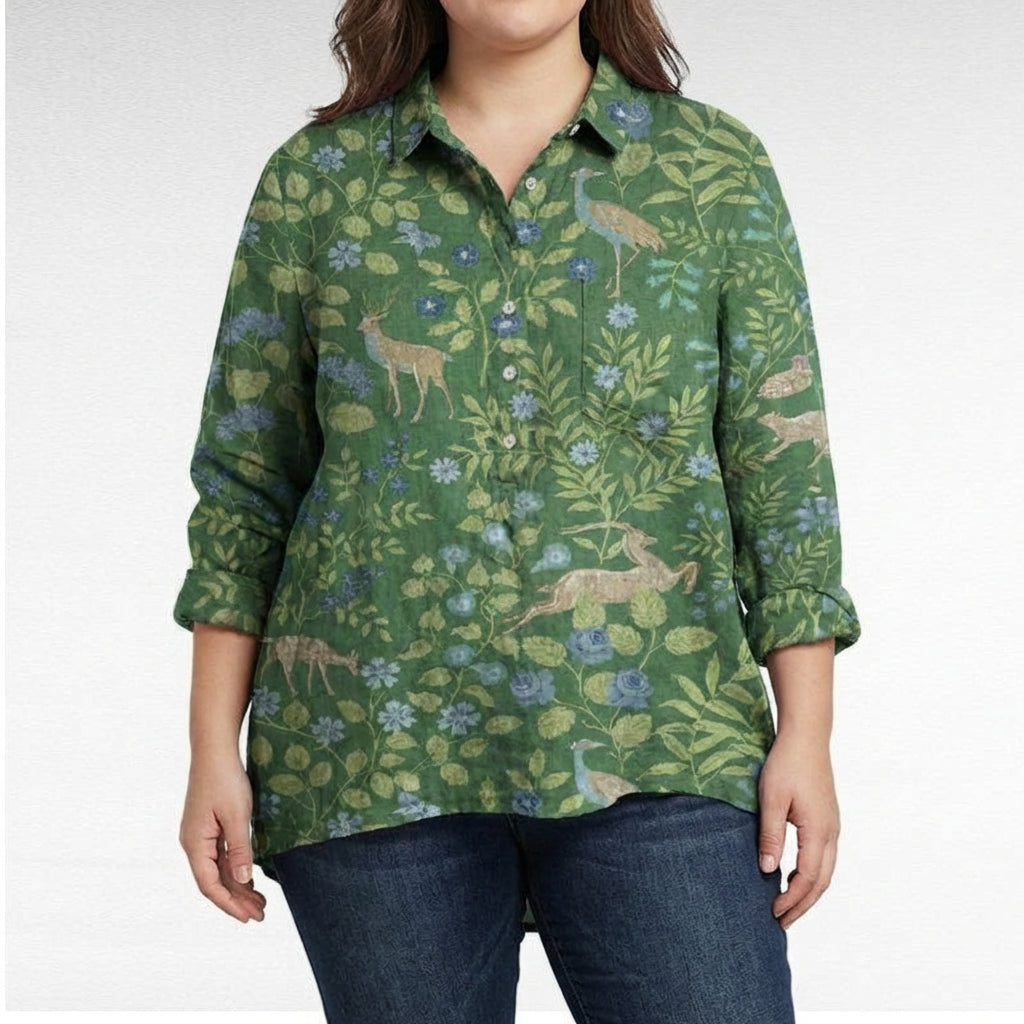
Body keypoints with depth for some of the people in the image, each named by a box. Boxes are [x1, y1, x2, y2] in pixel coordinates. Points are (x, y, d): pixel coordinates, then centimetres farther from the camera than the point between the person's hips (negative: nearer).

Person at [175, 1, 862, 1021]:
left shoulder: (716, 169, 7)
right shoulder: (316, 179, 7)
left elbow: (781, 472, 5)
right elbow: (245, 481, 8)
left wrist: (807, 735, -1)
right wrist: (214, 751, 3)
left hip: (651, 750, 0)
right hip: (376, 752, 1)